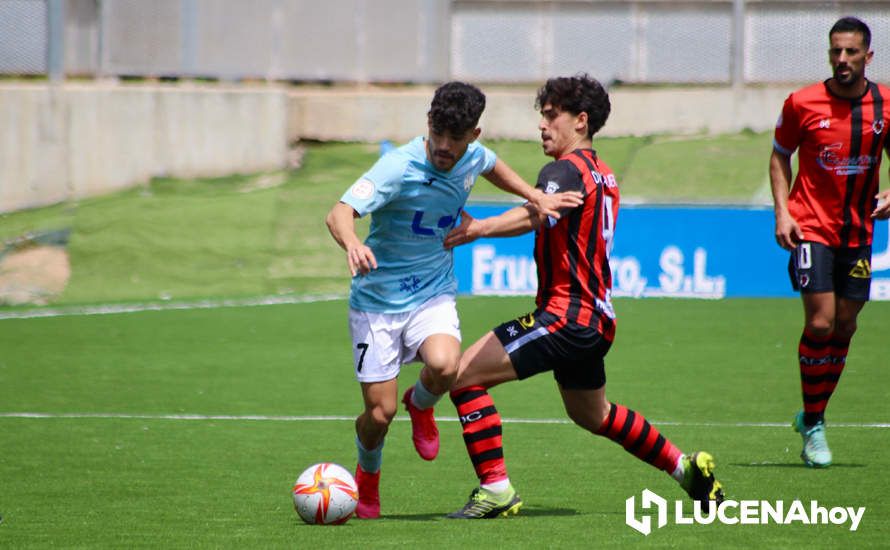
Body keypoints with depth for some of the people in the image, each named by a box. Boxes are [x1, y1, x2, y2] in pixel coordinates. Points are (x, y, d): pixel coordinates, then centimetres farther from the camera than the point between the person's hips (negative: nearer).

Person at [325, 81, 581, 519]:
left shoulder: (472, 156, -5)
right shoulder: (399, 168, -23)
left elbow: (492, 166, 22)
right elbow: (339, 214, -35)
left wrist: (534, 196, 8)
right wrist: (353, 244, -57)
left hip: (434, 294, 3)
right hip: (378, 300, -3)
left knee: (445, 366, -29)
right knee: (380, 412, -4)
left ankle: (421, 404, 8)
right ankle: (367, 477, 30)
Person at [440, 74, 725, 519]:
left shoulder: (566, 170, -14)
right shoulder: (602, 175, 17)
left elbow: (534, 215, -35)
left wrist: (477, 229, -49)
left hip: (566, 315, -10)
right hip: (594, 319, 10)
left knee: (466, 374, -11)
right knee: (592, 415, 30)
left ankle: (495, 490, -12)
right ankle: (687, 469, 36)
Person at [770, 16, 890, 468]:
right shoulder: (802, 104, -7)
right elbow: (780, 155, 6)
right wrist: (782, 212, -5)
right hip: (811, 227, -3)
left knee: (844, 327, 7)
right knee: (820, 324, -12)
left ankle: (812, 417, 25)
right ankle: (812, 424, 3)